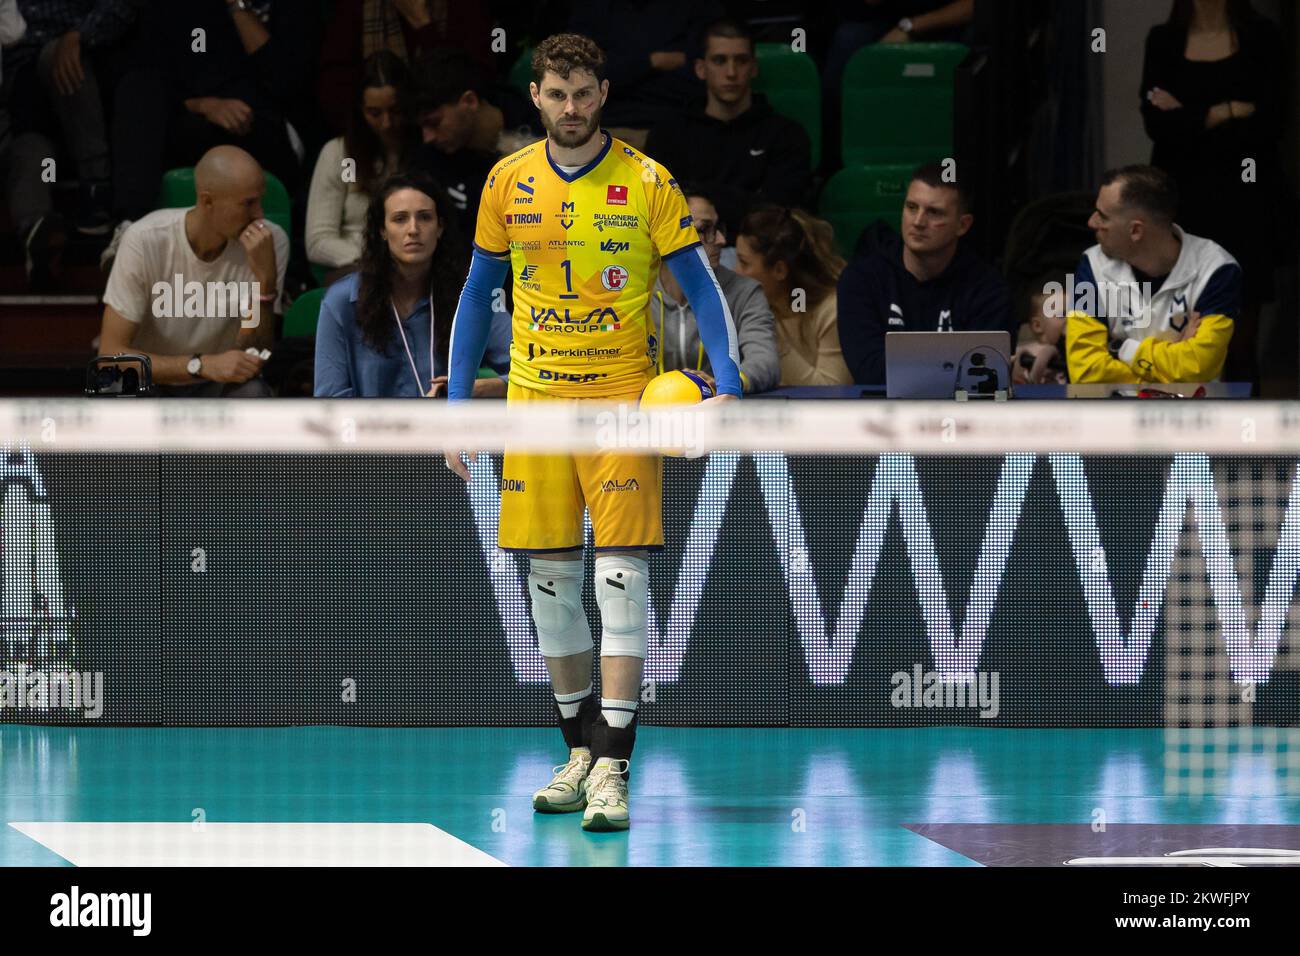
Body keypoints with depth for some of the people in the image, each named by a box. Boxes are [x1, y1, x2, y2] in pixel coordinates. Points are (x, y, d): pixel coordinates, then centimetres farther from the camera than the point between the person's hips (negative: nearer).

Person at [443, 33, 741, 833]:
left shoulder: (647, 183, -4)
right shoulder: (508, 184, 4)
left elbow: (702, 287, -2)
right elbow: (479, 295, 13)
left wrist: (727, 384, -15)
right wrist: (458, 404, 9)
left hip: (625, 399, -3)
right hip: (535, 399, 3)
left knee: (622, 574, -11)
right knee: (551, 578, 6)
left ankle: (612, 768, -13)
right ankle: (580, 747, 19)